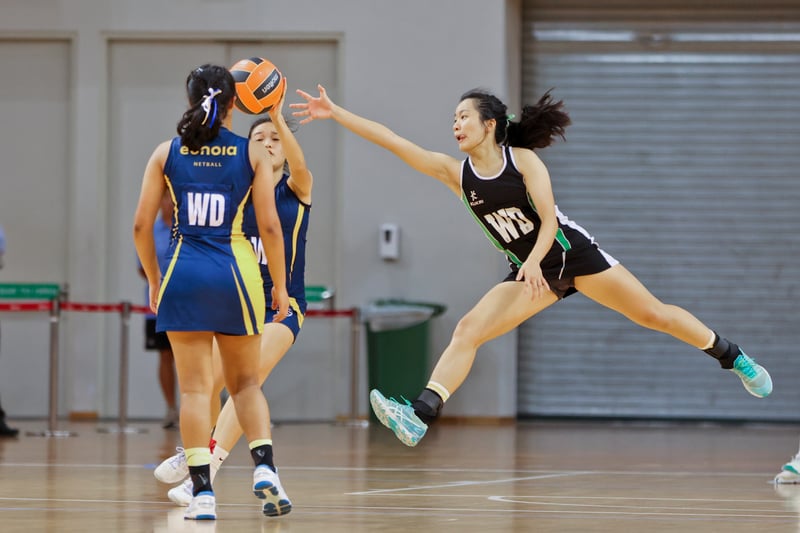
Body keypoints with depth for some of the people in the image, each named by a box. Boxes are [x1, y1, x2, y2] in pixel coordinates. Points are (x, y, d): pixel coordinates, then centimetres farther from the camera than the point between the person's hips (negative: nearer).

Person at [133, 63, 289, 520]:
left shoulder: (167, 153, 3)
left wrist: (155, 280, 14)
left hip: (184, 273, 0)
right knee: (246, 382, 15)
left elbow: (141, 225, 2)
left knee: (195, 387, 3)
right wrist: (280, 286, 6)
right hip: (235, 272, 0)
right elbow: (270, 227, -3)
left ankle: (203, 491, -4)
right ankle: (263, 463, -7)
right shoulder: (254, 154, 0)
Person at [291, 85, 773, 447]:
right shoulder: (456, 172, -3)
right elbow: (392, 141, -8)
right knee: (468, 330, -14)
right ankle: (419, 417, -26)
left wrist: (534, 260, -38)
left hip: (574, 254, -4)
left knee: (653, 314, 0)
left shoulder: (523, 159, -14)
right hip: (531, 271, 4)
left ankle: (735, 359, 18)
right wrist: (335, 113, -14)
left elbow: (549, 220, -19)